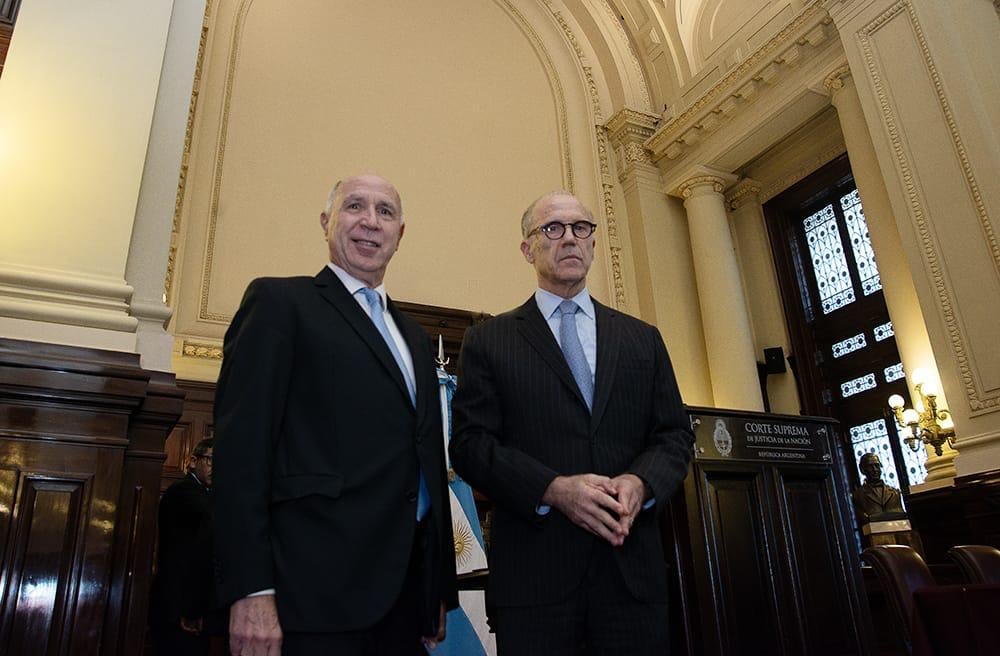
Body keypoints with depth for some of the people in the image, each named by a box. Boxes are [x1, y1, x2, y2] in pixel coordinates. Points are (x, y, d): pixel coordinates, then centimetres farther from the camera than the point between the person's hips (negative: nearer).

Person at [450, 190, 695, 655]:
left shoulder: (643, 339, 14)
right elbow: (469, 442, -3)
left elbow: (675, 435, 10)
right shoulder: (488, 341, 5)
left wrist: (639, 482, -11)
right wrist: (553, 489, -17)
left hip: (631, 569, 3)